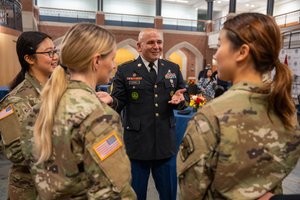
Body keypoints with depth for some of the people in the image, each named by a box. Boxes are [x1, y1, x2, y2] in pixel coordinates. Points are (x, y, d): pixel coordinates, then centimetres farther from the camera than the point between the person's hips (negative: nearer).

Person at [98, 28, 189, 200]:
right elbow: (119, 103, -4)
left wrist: (180, 98, -13)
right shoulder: (125, 70, -3)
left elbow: (185, 97, 9)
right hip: (137, 144, -2)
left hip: (166, 143, 3)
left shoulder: (173, 68, 6)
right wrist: (111, 100, -26)